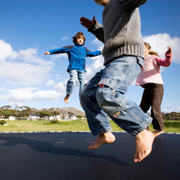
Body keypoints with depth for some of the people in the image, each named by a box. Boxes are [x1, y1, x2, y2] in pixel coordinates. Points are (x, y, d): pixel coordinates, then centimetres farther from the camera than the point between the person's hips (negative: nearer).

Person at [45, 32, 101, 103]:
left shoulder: (85, 49, 24)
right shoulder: (71, 47, 13)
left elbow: (91, 54, 37)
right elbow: (60, 49, 10)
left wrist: (100, 52, 36)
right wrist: (50, 52, 5)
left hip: (82, 69, 4)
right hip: (73, 68, -3)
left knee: (83, 82, -14)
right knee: (73, 80, -26)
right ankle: (67, 95, -5)